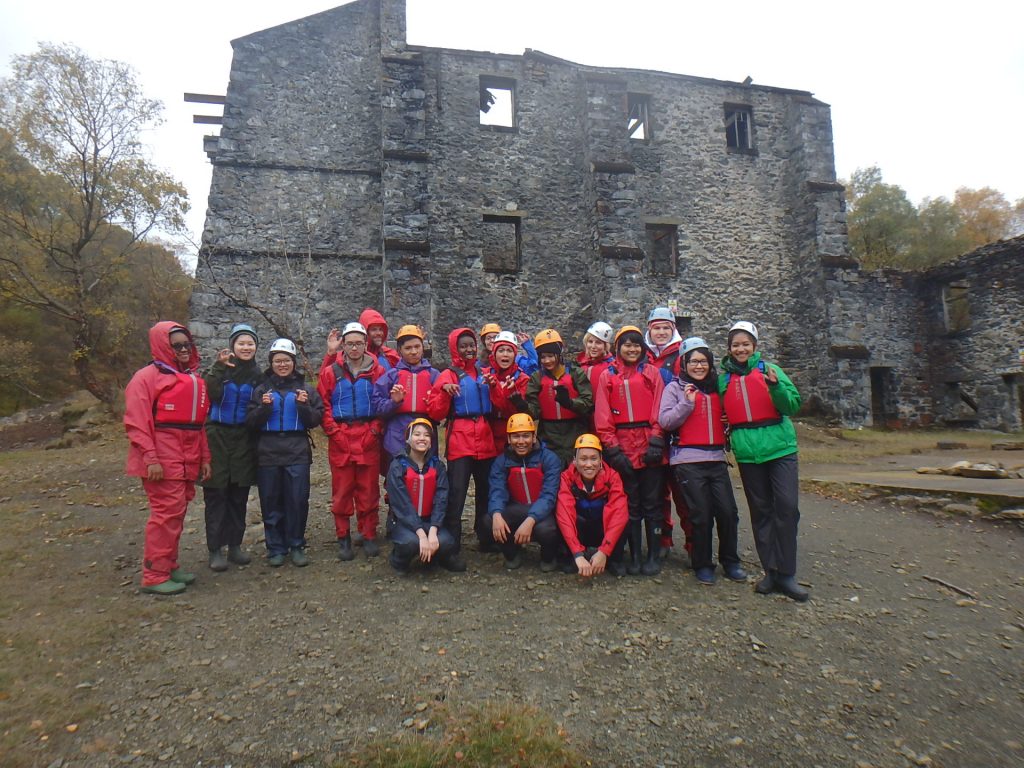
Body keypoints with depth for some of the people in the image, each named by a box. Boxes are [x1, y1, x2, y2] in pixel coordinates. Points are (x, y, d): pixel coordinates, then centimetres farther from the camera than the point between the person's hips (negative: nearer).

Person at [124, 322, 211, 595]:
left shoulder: (194, 379, 16)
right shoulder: (148, 376, -5)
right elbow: (136, 422, -12)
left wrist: (204, 457, 14)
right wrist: (150, 459, -18)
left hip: (187, 461, 7)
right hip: (163, 461, -7)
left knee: (178, 512, 12)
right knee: (167, 512, -7)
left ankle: (169, 566, 24)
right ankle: (155, 575, 4)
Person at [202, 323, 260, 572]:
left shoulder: (257, 374, 7)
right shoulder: (219, 369, -3)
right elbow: (210, 394, -20)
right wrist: (219, 368, -26)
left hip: (243, 439, 3)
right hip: (217, 437, -3)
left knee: (239, 495, 8)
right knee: (216, 493, 0)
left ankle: (235, 545, 20)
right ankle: (215, 549, 9)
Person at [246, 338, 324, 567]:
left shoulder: (305, 389, 7)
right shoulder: (261, 389, 9)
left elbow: (316, 420, 3)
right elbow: (251, 423, 4)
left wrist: (304, 406, -14)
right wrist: (263, 407, -13)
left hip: (297, 452, -1)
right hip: (268, 453, 1)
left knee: (298, 500, 0)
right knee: (271, 501, 5)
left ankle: (296, 545, 13)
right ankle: (275, 547, 17)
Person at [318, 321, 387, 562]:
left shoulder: (377, 371, 5)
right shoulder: (331, 372, 6)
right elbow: (323, 405, 5)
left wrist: (376, 428, -5)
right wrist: (333, 431, -5)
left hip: (369, 439, 0)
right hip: (340, 439, 0)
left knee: (368, 489, 5)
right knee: (341, 490, 4)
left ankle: (369, 536, 17)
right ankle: (343, 538, 17)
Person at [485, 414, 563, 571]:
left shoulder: (550, 459, -10)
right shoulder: (501, 462, 0)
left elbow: (548, 495, -20)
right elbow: (497, 492, -13)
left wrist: (530, 521, -36)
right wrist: (496, 514, -36)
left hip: (542, 512, -2)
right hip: (516, 511, 3)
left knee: (545, 529, -36)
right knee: (490, 522, -26)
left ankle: (549, 557, 3)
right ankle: (512, 553, 6)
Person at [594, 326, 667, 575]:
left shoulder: (652, 372, 7)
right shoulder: (608, 376, 7)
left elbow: (659, 411, 0)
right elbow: (602, 417, 1)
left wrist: (656, 442, -10)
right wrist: (612, 448, -6)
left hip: (650, 448, 0)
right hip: (623, 448, 0)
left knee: (652, 503, 6)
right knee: (631, 504, 8)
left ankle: (654, 556, 18)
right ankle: (634, 556, 18)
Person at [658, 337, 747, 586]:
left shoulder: (716, 387, 15)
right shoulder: (675, 387, 2)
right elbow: (664, 421, -9)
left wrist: (728, 436, 8)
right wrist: (687, 403, -17)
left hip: (717, 458, 4)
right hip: (687, 460, -4)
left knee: (728, 511, 0)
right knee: (701, 514, -1)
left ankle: (730, 560, 21)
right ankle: (702, 564, 17)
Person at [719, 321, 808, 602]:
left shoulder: (769, 370, 4)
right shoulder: (724, 379, 9)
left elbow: (793, 406, -3)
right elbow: (721, 413, 20)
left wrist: (776, 386, -18)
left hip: (780, 447, -2)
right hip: (747, 452, 2)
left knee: (787, 506, -9)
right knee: (760, 511, 7)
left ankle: (786, 574, 1)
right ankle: (770, 571, 16)